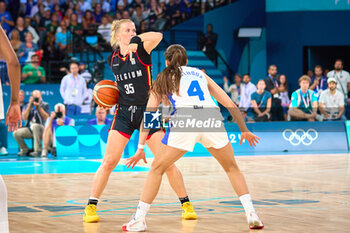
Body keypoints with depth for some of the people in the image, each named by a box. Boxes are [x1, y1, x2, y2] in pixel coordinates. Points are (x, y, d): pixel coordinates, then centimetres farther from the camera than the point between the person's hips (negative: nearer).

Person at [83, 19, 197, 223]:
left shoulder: (141, 50, -8)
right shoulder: (113, 59, 4)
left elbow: (158, 36, -28)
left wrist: (136, 41, -27)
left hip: (147, 111, -2)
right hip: (124, 113, 2)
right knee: (109, 161, -5)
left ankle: (186, 205, 9)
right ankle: (91, 207, 4)